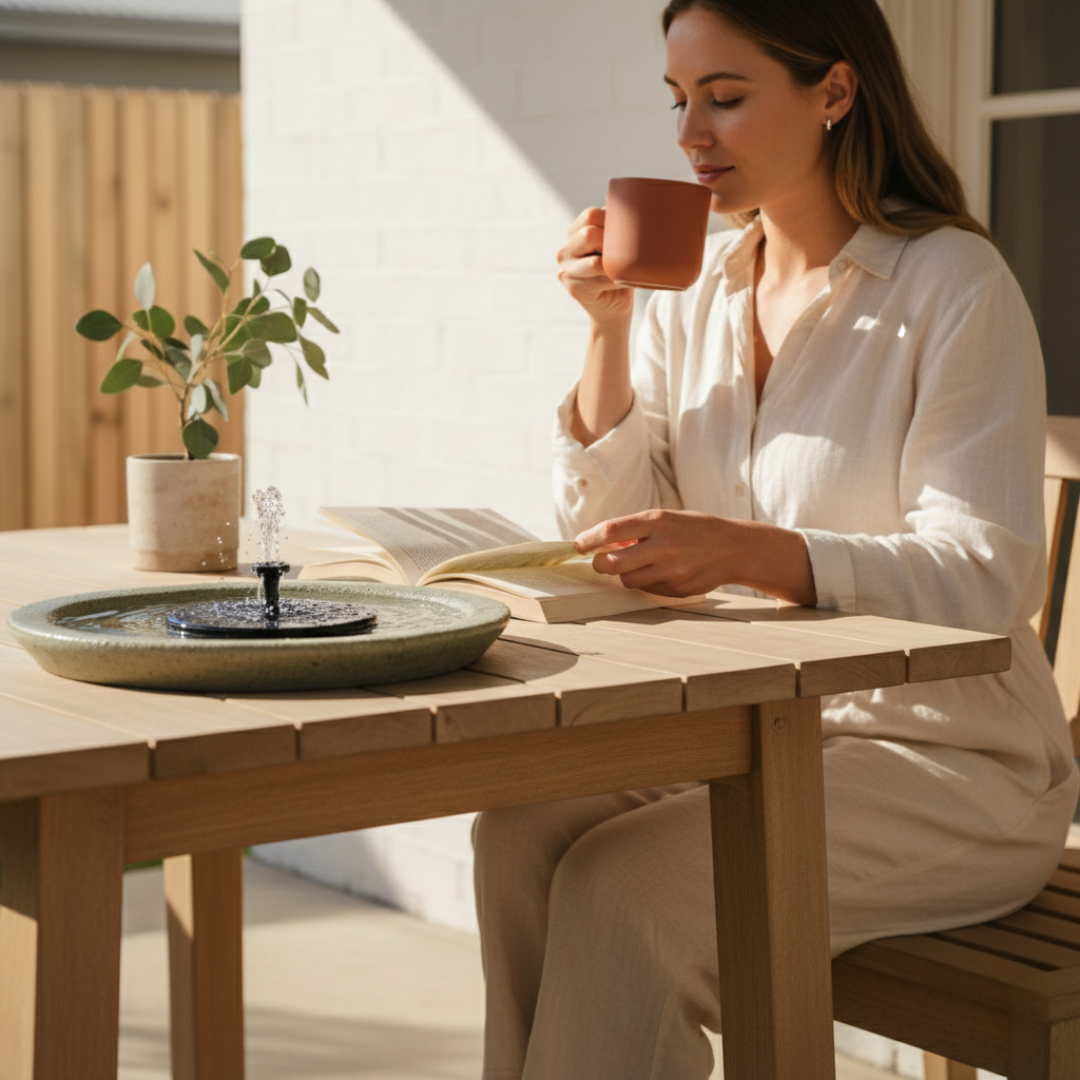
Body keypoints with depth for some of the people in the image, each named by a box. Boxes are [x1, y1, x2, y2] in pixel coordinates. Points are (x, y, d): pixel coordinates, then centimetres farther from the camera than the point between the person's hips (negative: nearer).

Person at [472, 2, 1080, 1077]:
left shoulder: (953, 283, -12)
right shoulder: (697, 286, 7)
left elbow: (986, 577, -20)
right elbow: (608, 524, 6)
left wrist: (749, 553, -35)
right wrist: (609, 325, -7)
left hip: (946, 758, -6)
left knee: (621, 886, -25)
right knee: (519, 830, -18)